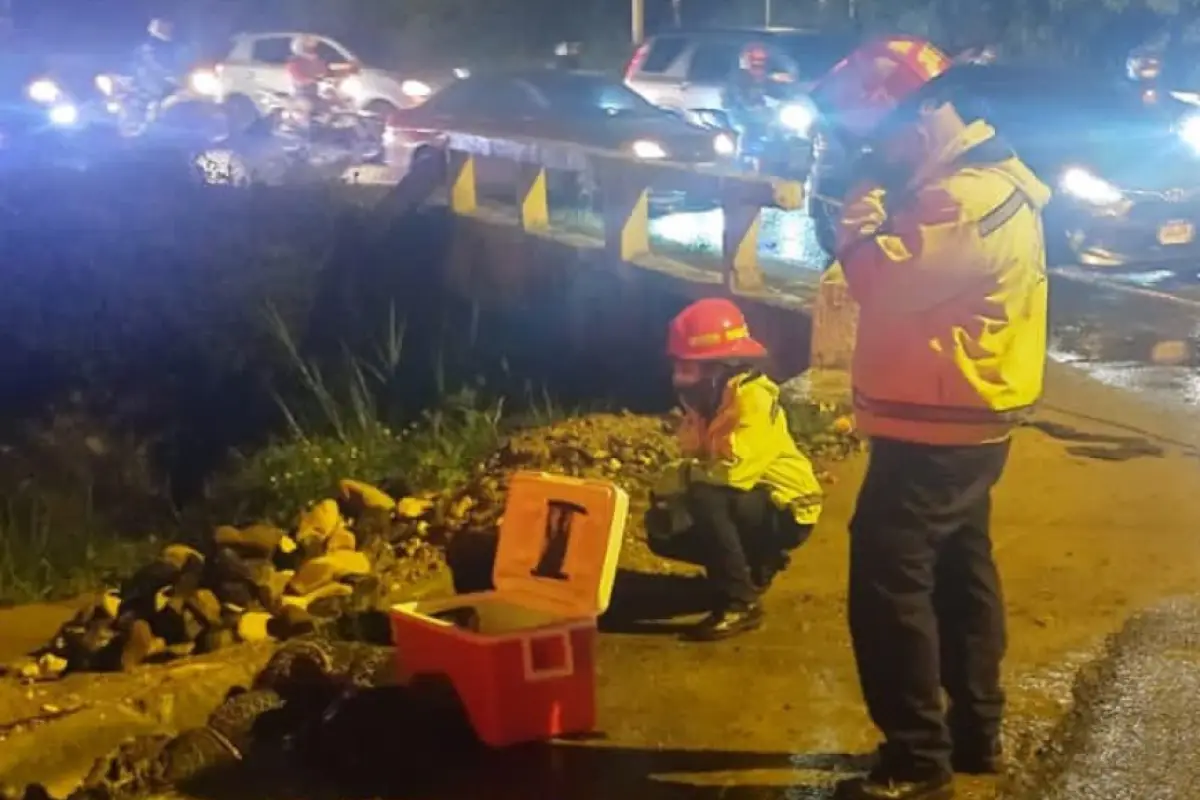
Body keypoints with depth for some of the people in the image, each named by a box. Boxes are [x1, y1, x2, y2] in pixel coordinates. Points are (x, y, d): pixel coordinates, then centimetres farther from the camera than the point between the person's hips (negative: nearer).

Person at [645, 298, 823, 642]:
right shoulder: (708, 399, 2)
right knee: (664, 533, 1)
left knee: (704, 499, -32)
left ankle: (739, 602, -21)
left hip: (785, 510, -9)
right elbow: (696, 463, 6)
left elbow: (733, 472, -35)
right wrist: (666, 497, -12)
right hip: (745, 505, 9)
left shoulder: (755, 400, -25)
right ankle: (754, 564, 17)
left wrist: (686, 473, -19)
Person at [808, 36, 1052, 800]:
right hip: (962, 421, 11)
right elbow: (911, 276, 10)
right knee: (958, 570, 18)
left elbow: (883, 280, -25)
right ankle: (976, 731, 29)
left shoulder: (969, 197, -22)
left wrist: (859, 221, -8)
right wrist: (875, 224, -8)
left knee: (887, 579, -7)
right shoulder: (971, 182, 12)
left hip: (936, 428, -11)